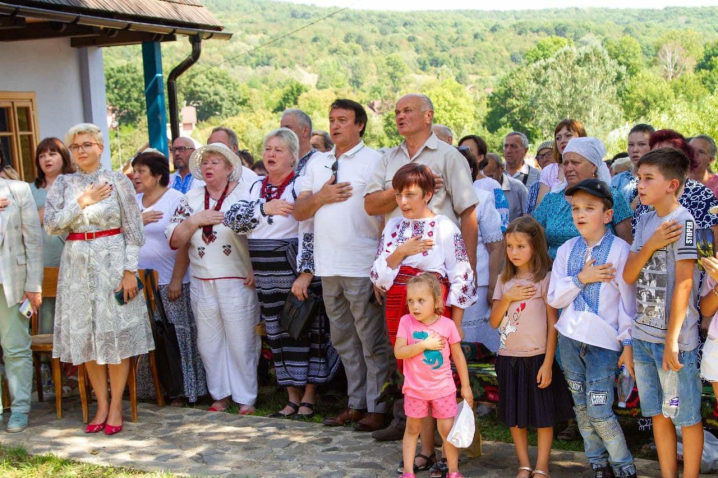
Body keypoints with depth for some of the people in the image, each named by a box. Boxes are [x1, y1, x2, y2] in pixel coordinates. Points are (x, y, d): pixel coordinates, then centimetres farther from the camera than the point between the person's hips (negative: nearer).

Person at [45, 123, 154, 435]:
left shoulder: (118, 181, 0)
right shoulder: (63, 184, 8)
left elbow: (133, 229, -3)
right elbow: (51, 225, -4)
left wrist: (130, 270, -10)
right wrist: (83, 202, -10)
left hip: (113, 262, -3)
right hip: (77, 265, 3)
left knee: (117, 333, -2)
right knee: (86, 336, 5)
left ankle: (116, 406, 9)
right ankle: (101, 404, 16)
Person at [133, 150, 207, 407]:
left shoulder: (176, 200, -4)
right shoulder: (134, 202, 13)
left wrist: (177, 280, -16)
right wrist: (139, 220, -10)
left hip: (170, 281, -5)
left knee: (176, 334, -1)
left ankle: (182, 388, 7)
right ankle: (152, 387, 17)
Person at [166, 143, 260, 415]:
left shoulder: (245, 194, 0)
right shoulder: (191, 199, 11)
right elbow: (174, 241, 6)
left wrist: (256, 271, -14)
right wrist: (194, 221, -9)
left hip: (238, 283, -4)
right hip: (202, 285, 4)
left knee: (242, 342, 0)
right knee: (208, 342, 10)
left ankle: (245, 398, 11)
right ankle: (220, 395, 23)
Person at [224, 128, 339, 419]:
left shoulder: (301, 186, -7)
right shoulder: (256, 189, 12)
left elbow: (310, 233, -15)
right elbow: (232, 218, -2)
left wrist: (305, 274, -22)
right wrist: (264, 208, -16)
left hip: (298, 271, -6)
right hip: (266, 277, 6)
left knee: (305, 332, -2)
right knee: (278, 336, 10)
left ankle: (308, 400, 8)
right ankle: (293, 399, 20)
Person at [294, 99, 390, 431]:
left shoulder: (373, 161, -3)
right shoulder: (317, 163, 16)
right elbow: (299, 212, 13)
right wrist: (320, 197, -6)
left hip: (362, 266, -7)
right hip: (328, 266, 7)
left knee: (372, 340, -2)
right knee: (344, 340, 13)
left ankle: (377, 408, 6)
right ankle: (356, 404, 23)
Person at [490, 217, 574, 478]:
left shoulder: (545, 279, -7)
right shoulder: (504, 281, 8)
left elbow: (553, 325, -8)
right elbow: (494, 321, 5)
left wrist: (548, 363, -12)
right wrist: (508, 297, -11)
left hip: (537, 357, -5)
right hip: (509, 358, 5)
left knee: (543, 416, 5)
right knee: (514, 416, 11)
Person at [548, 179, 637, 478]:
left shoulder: (619, 249, -7)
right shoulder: (567, 250, 5)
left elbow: (628, 299, -6)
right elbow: (554, 298, 1)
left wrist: (628, 343, -8)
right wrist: (581, 278, -13)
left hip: (603, 341, -5)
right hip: (570, 339, 5)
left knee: (599, 411, -7)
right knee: (581, 408, 11)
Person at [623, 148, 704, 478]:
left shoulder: (683, 221, -12)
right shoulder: (645, 221, 10)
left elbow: (684, 282, -16)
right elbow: (628, 276, 6)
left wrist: (672, 338, -18)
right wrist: (650, 245, -12)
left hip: (674, 338, -7)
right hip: (643, 335, 7)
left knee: (687, 416, 5)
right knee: (658, 413, 15)